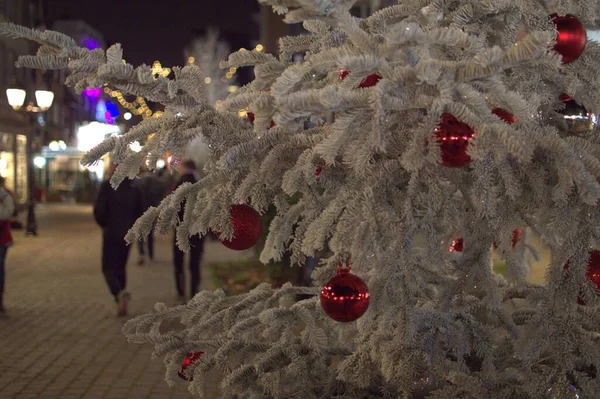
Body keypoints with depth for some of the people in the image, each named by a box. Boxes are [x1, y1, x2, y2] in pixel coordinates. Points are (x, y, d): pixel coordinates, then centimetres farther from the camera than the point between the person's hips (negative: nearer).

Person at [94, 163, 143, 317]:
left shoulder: (107, 186, -11)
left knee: (108, 268, 1)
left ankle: (119, 294, -25)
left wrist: (103, 224, 4)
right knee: (120, 267, 17)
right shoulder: (133, 188, 4)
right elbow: (140, 211, 6)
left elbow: (99, 210, -13)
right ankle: (121, 303, 18)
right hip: (127, 234, 5)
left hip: (111, 233, -5)